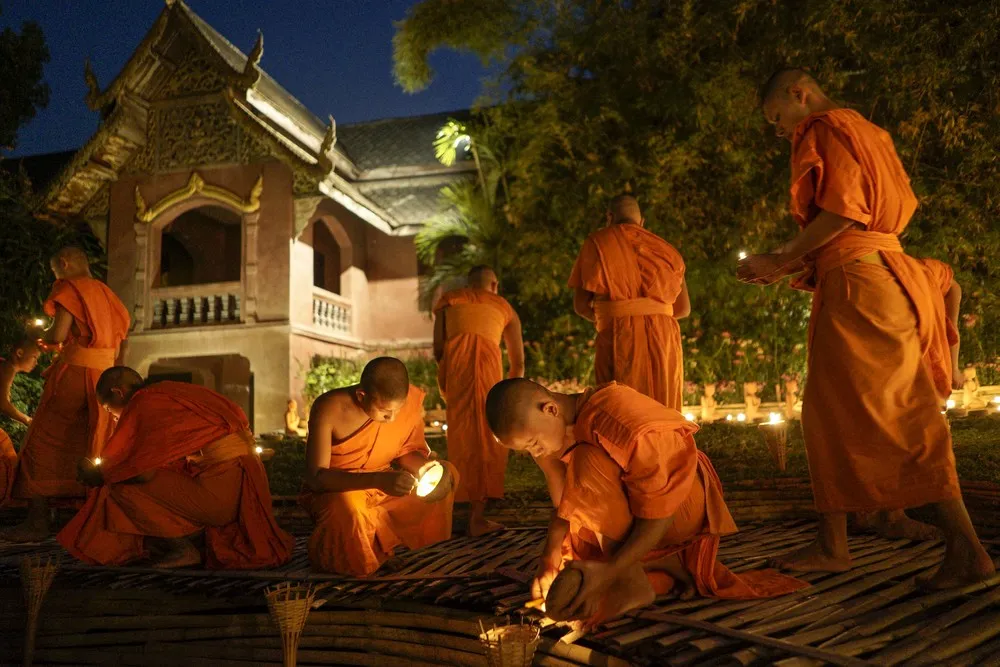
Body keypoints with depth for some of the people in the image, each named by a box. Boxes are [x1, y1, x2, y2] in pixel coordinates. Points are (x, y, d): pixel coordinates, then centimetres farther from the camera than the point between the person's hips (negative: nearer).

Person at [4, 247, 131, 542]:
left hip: (75, 373, -7)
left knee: (42, 445, 0)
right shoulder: (108, 294, 19)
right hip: (105, 375, 7)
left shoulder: (68, 287, -3)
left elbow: (58, 333, -14)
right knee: (93, 450, 10)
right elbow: (121, 343, 16)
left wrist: (47, 340, 8)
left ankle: (38, 520, -4)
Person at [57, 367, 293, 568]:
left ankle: (184, 548, 1)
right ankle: (200, 539, 13)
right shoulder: (166, 393, 19)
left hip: (220, 489, -10)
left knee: (122, 488, -8)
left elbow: (144, 472, -14)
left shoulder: (145, 404, -7)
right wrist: (107, 472, 29)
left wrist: (99, 475, 5)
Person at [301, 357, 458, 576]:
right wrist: (379, 480, -44)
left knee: (446, 474, -8)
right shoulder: (330, 409, -26)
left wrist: (423, 468, -23)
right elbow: (316, 477, -31)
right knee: (349, 509, -38)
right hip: (335, 490, -5)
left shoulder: (412, 401, -15)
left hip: (384, 486, 5)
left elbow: (407, 450, 2)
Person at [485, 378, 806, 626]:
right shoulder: (553, 429, -8)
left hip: (680, 505, -8)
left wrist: (610, 571, -35)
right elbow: (565, 507, -4)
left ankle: (632, 578, -21)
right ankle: (668, 564, 2)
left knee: (590, 463, -31)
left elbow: (657, 514, -29)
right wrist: (548, 564, -18)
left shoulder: (620, 417, -32)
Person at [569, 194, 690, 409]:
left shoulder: (597, 242, 9)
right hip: (663, 337, 3)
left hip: (619, 336, -3)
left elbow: (581, 305, 4)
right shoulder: (664, 248, 18)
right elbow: (683, 308, 15)